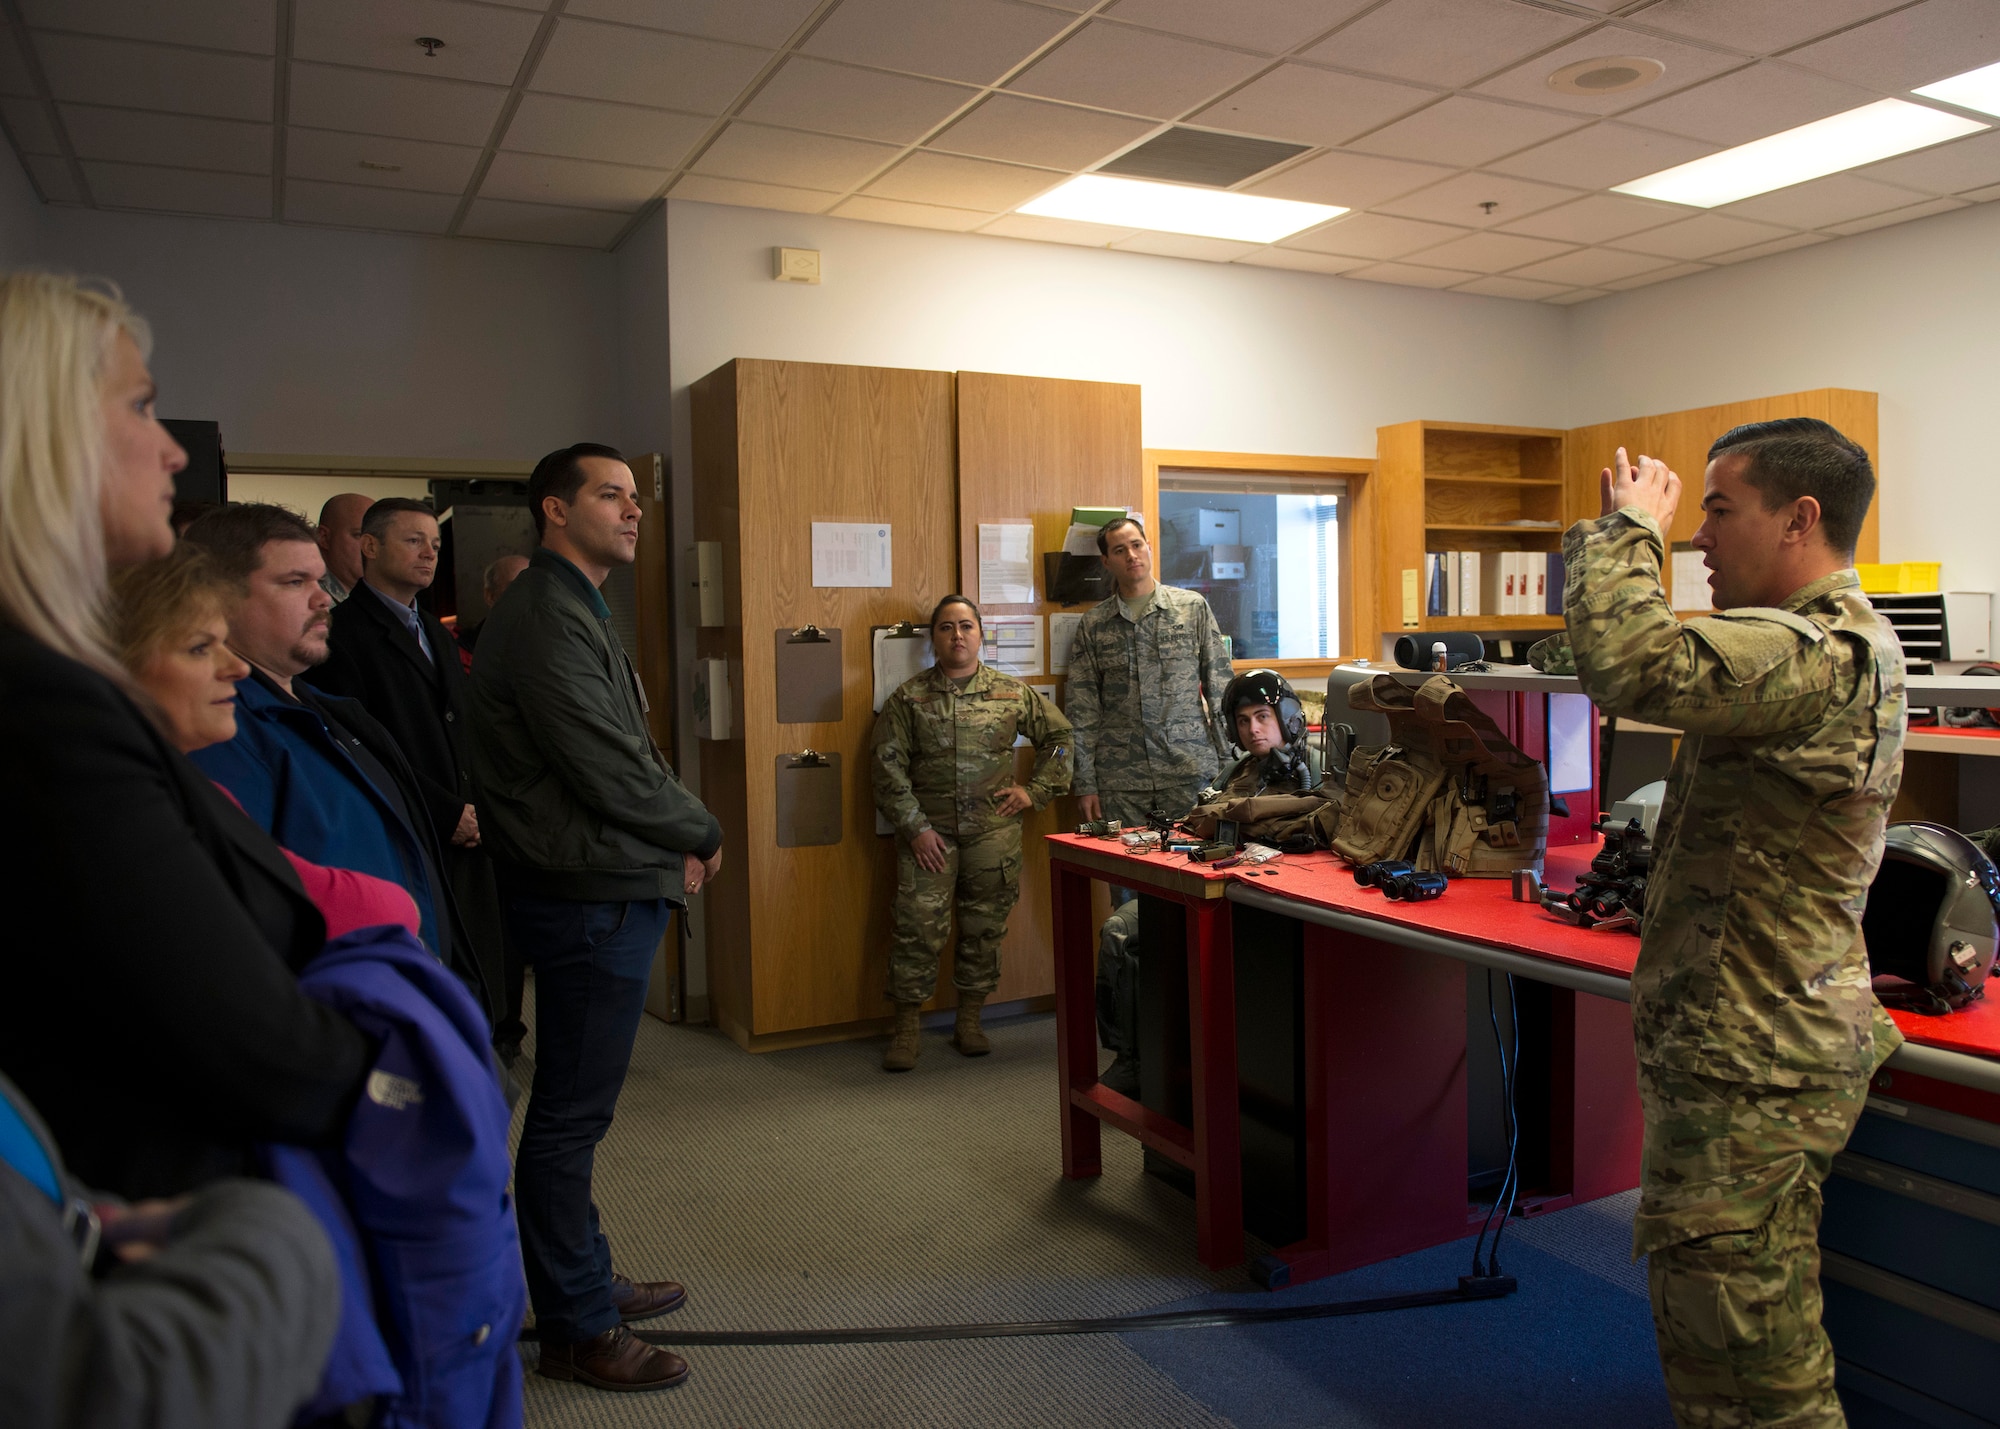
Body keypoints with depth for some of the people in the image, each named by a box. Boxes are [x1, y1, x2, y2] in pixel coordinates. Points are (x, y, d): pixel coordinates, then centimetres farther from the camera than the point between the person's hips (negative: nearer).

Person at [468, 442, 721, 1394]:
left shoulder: (575, 613, 17)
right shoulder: (546, 620, -17)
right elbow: (612, 776, -22)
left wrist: (672, 842, 1)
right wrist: (702, 836, -6)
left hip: (607, 893, 11)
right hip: (590, 899, -11)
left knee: (574, 1108, 19)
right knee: (569, 1117, 1)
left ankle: (585, 1283, 34)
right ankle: (577, 1331, 15)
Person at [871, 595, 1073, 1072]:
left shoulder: (1011, 692, 7)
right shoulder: (909, 697, 2)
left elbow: (1059, 734, 17)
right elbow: (889, 767, -2)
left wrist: (1036, 790, 8)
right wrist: (915, 827, -9)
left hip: (993, 831, 2)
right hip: (929, 832, -2)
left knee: (984, 927, 7)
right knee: (918, 927, -7)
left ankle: (969, 1021, 22)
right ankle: (906, 1030, 5)